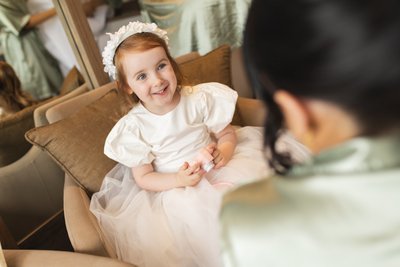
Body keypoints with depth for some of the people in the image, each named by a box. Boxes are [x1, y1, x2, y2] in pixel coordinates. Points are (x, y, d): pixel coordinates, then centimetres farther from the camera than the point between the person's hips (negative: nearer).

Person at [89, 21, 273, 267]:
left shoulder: (199, 98, -6)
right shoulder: (134, 127, -9)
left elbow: (227, 133, 2)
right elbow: (143, 178, -5)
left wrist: (223, 152, -21)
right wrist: (178, 180, -22)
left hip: (215, 171, 3)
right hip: (171, 189, -2)